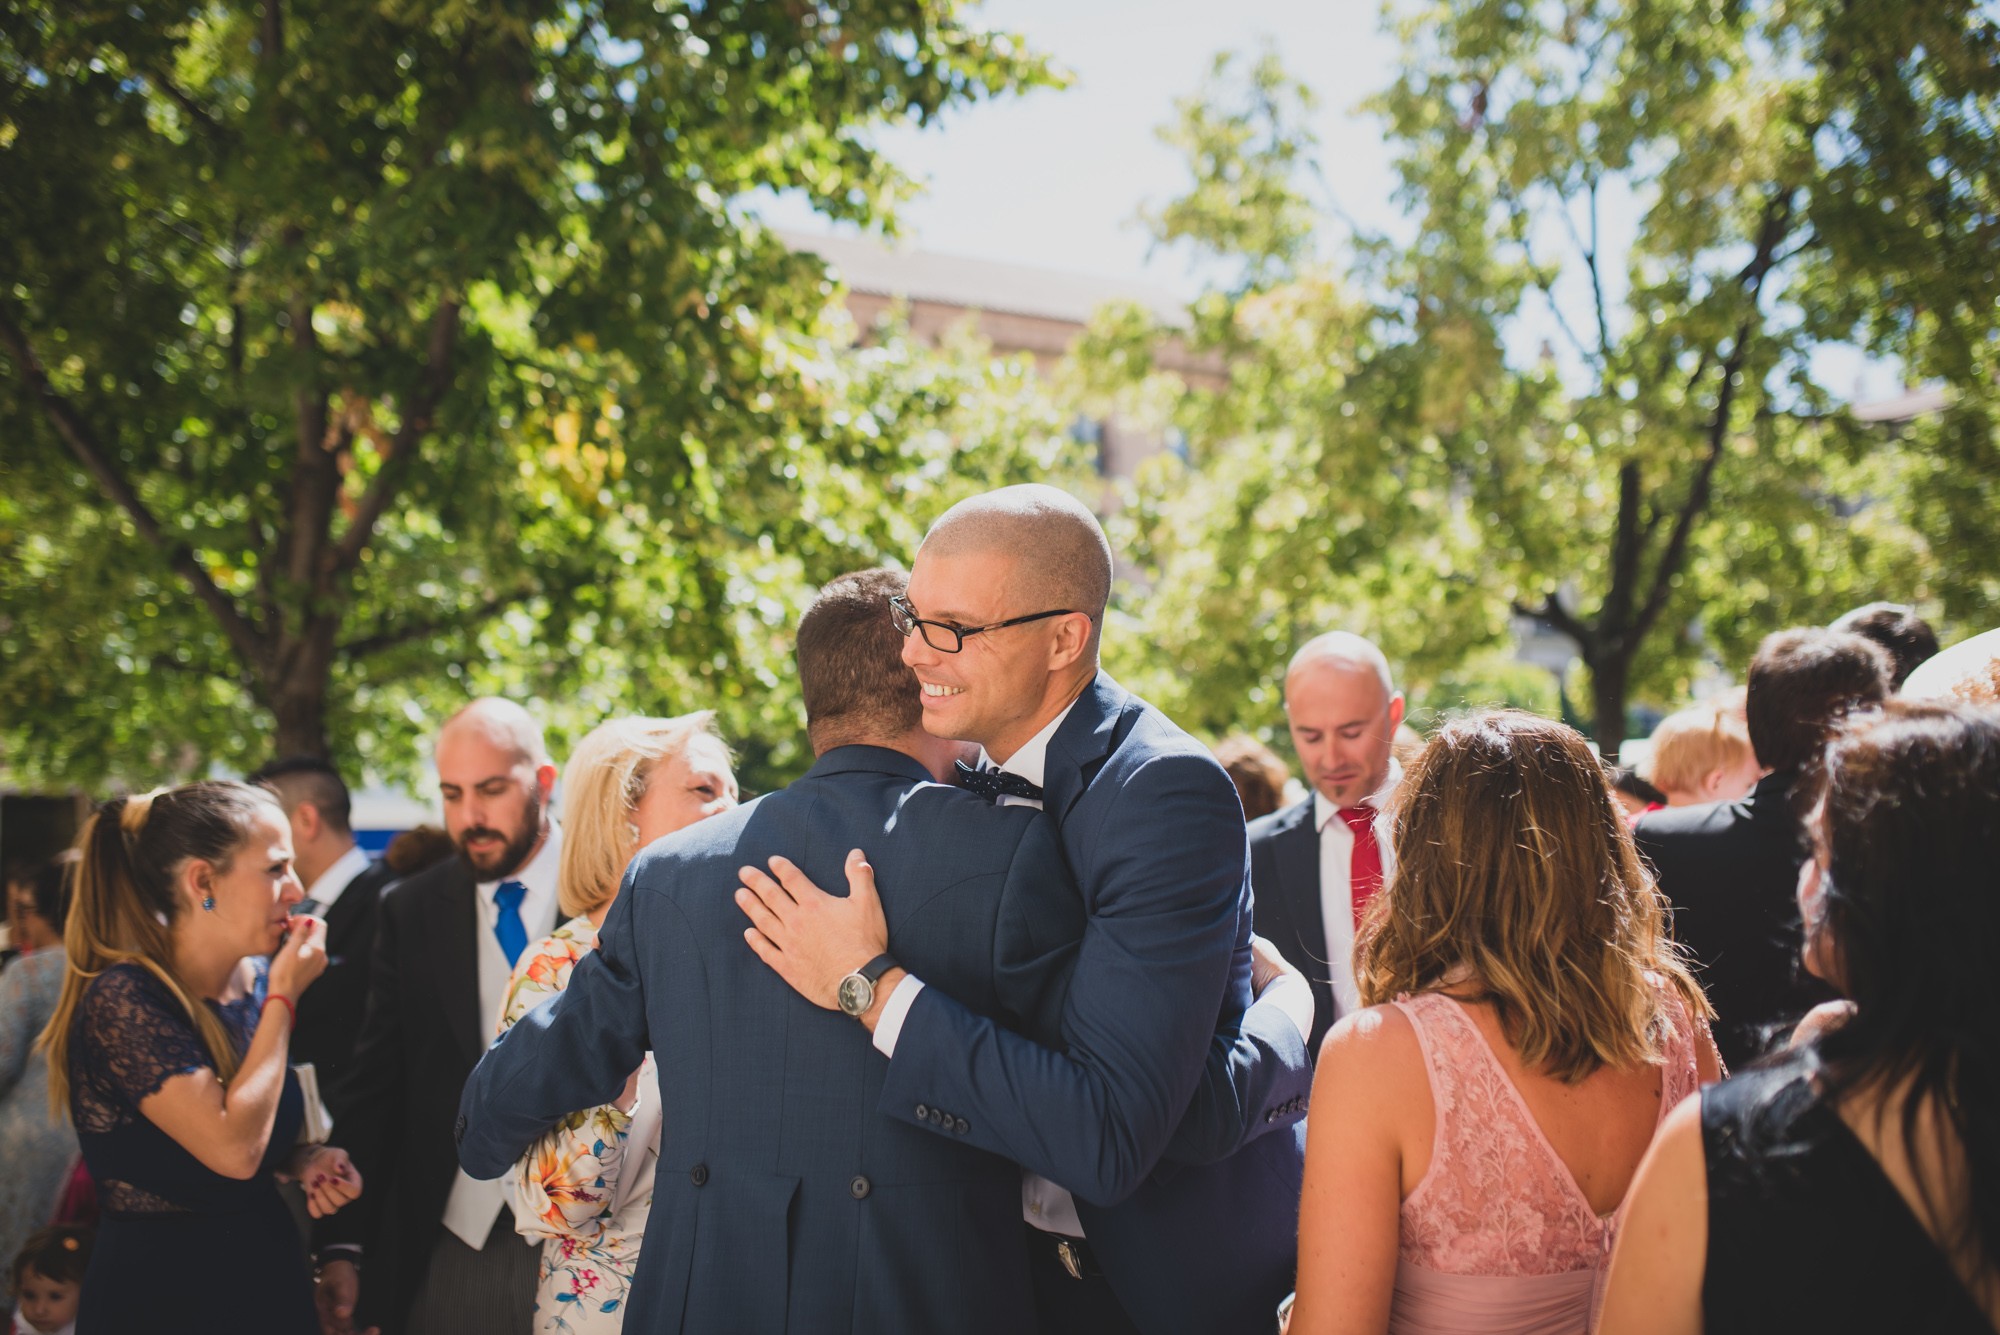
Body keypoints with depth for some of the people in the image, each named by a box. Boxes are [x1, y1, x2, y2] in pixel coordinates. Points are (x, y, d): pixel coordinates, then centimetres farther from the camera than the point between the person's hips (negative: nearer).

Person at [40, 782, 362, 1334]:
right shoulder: (123, 998, -19)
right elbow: (232, 1147, -28)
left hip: (272, 1268, 7)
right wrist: (283, 998, -19)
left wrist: (308, 1161, -4)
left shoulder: (259, 980, 2)